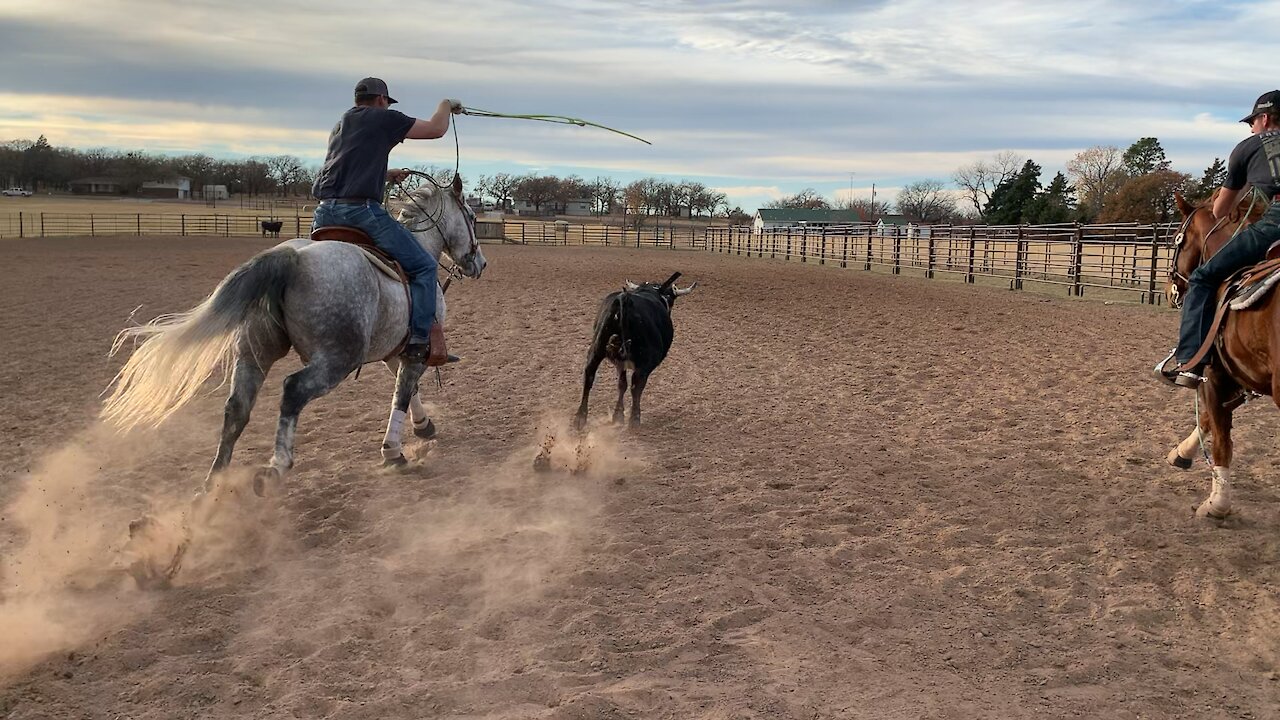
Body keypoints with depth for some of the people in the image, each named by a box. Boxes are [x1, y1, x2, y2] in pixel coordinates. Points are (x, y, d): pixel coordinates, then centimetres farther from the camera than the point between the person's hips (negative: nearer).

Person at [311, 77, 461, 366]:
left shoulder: (339, 127, 28)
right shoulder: (384, 118, 6)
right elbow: (436, 129, 8)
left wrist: (386, 175, 42)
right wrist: (446, 105, 27)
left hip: (324, 212, 7)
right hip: (361, 209, -7)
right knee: (423, 266, 1)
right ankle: (420, 341, -7)